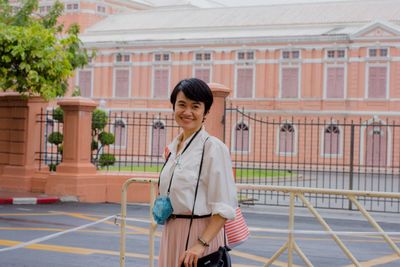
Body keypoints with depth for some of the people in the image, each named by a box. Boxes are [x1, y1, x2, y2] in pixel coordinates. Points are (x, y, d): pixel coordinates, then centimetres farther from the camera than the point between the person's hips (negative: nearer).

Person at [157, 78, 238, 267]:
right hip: (171, 235, 7)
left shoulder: (213, 147, -13)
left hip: (201, 234, -7)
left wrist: (201, 244, -24)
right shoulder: (173, 147, 10)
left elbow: (224, 207, -17)